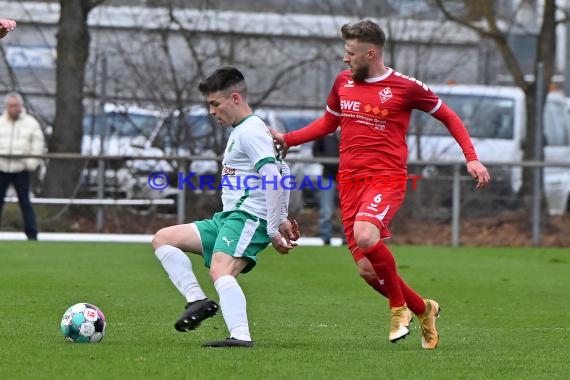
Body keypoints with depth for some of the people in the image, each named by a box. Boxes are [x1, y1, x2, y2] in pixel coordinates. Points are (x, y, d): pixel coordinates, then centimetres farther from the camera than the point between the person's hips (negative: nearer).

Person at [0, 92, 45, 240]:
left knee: (25, 202, -2)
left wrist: (31, 163, -7)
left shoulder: (31, 123, 4)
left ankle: (32, 234, 0)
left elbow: (38, 145, 4)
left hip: (20, 169, -2)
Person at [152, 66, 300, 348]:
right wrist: (281, 218, 24)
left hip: (248, 218, -11)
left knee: (220, 272, -32)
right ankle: (197, 300, -7)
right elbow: (281, 172, 29)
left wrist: (274, 229, -21)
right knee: (163, 239, 7)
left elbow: (273, 179, -19)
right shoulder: (241, 131, 22)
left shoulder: (250, 131, -10)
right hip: (228, 218, 11)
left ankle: (241, 336, -47)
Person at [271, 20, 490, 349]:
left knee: (364, 234, -34)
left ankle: (399, 309, -12)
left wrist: (472, 158, -1)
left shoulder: (405, 87, -4)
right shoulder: (343, 82, 11)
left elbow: (448, 116, 8)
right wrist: (287, 139, 15)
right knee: (367, 269, -1)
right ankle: (424, 310, 24)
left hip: (387, 179, -6)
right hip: (350, 182, 6)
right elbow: (328, 122, 27)